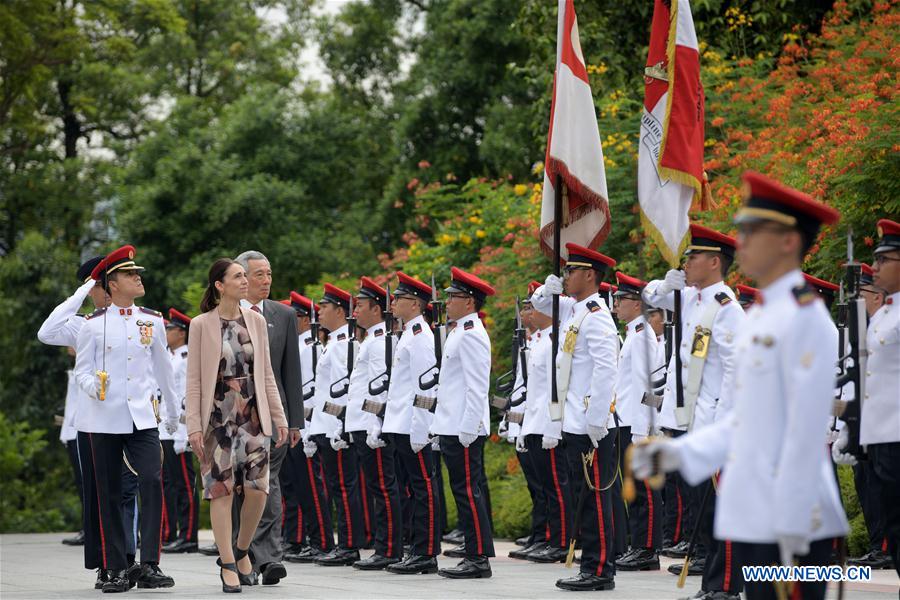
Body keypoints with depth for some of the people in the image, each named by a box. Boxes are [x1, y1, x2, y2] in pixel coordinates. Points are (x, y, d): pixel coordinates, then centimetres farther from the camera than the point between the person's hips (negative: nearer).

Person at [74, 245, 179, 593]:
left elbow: (162, 368, 18)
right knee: (109, 493, 2)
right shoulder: (94, 324, 1)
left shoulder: (151, 321, 9)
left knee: (152, 481, -14)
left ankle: (150, 565, -10)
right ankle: (117, 570, 9)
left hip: (142, 417, 2)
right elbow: (82, 368, 2)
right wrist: (93, 385, -20)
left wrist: (173, 413, 24)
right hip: (104, 418, -1)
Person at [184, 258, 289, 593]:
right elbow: (194, 380, -3)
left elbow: (267, 375, 12)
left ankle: (242, 550, 19)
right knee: (222, 489, -2)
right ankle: (228, 564, 4)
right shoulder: (201, 325, -3)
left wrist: (279, 417, 9)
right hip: (218, 414, -3)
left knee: (258, 488, -4)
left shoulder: (255, 321, 7)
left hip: (252, 413, 3)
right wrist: (194, 425, -9)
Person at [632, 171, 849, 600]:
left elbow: (808, 431, -17)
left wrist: (792, 531, -19)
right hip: (750, 516, 9)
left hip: (791, 519, -9)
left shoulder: (804, 318, -13)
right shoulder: (759, 316, 16)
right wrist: (678, 453, 11)